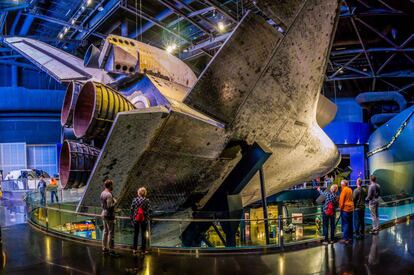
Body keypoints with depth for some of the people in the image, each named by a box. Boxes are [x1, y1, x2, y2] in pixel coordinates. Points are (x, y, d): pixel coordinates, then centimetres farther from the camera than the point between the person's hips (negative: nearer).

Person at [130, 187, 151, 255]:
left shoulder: (135, 200, -5)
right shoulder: (147, 200, -9)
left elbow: (132, 209, -3)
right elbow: (149, 210, -9)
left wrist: (131, 217, 8)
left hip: (136, 219, 1)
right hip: (144, 219, -1)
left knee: (135, 234, 13)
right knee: (143, 234, 8)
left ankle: (134, 249, 18)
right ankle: (143, 250, 12)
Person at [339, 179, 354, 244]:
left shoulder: (344, 190, -13)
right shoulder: (350, 190, 11)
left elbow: (342, 200, -13)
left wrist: (340, 208, -4)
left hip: (345, 209, -8)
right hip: (351, 209, 8)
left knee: (345, 224, -5)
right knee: (350, 224, 13)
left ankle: (345, 238, -6)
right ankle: (350, 237, 19)